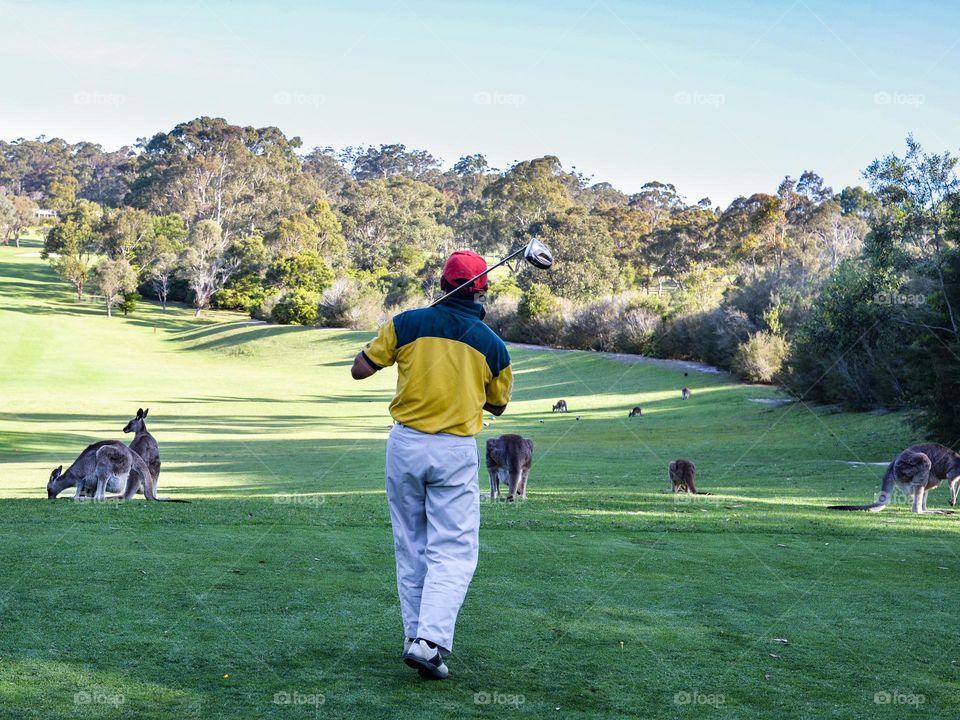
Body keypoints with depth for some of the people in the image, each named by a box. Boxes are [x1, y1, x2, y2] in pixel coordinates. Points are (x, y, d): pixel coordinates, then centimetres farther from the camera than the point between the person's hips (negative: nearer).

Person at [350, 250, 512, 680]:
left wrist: (385, 346, 20)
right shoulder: (493, 345, -1)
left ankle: (417, 637, 19)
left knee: (410, 548, 15)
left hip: (405, 445, 2)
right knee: (452, 553, 1)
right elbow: (498, 405, 13)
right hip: (456, 451, -2)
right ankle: (429, 641, -15)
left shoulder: (407, 324, -3)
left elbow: (360, 370, 2)